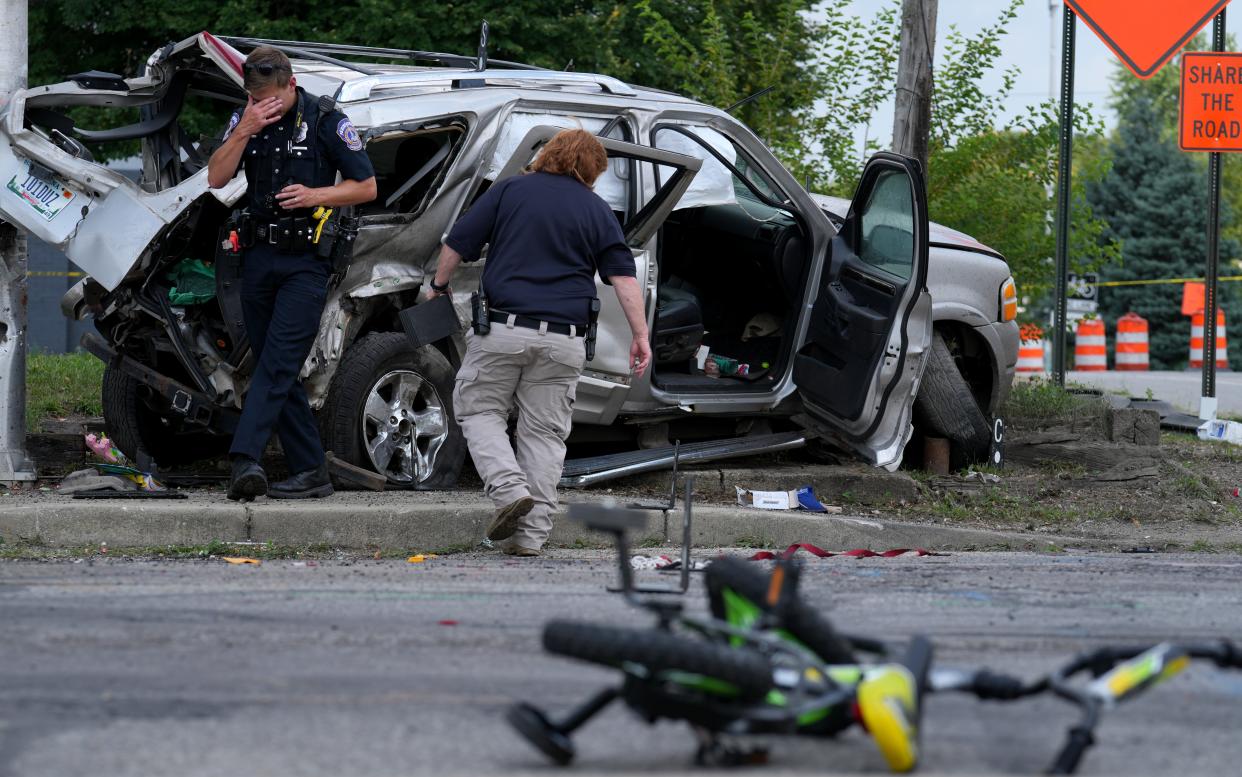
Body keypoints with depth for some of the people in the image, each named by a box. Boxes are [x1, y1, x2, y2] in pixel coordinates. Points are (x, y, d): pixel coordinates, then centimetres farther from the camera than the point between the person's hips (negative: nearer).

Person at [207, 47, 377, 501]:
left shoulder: (326, 121, -4)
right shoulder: (245, 121, 9)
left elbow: (366, 187, 0)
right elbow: (216, 178, 1)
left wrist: (315, 195, -15)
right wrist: (244, 131, -12)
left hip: (306, 261, -6)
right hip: (258, 258, 6)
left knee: (278, 360, -17)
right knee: (275, 368, 6)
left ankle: (245, 459, -29)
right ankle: (311, 471, 11)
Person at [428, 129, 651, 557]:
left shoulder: (510, 190, 6)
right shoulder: (597, 210, 10)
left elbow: (457, 244, 4)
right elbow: (624, 277, 2)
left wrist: (439, 286, 19)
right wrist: (640, 335, 3)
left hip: (503, 328, -2)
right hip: (563, 339, 2)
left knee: (478, 409, 13)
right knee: (544, 432, 8)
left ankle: (509, 488, -10)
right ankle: (531, 534, 4)